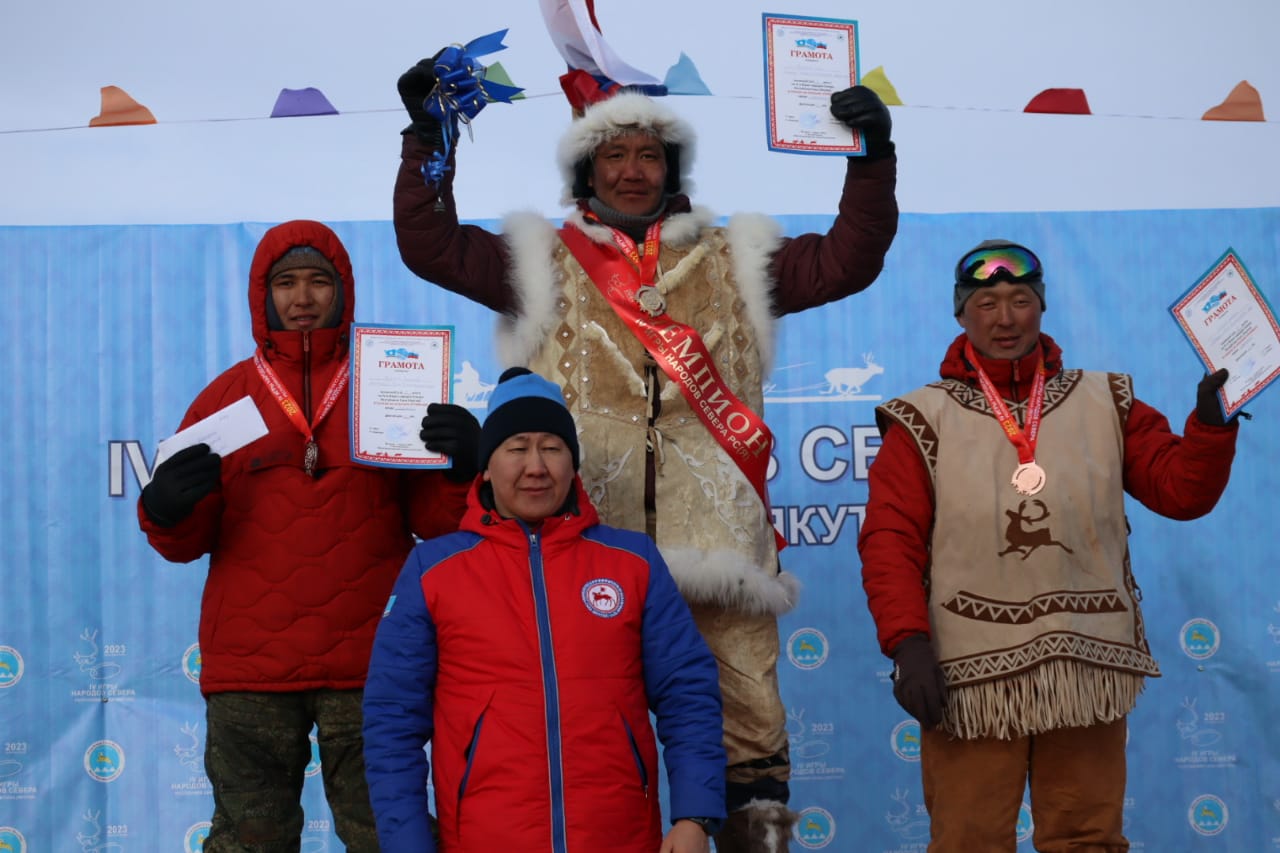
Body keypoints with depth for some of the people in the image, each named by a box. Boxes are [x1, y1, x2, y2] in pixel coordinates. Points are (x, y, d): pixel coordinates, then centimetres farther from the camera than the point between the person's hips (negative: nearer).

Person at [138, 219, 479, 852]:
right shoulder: (225, 396, 12)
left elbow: (433, 521, 5)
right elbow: (187, 543, 12)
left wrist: (460, 468, -15)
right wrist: (165, 512, -10)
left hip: (368, 664, -1)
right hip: (248, 665, 1)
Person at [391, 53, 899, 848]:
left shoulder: (732, 261, 19)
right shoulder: (545, 264, 16)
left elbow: (846, 259, 12)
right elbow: (431, 246, 9)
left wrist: (871, 158, 2)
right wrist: (429, 139, 1)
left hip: (714, 541, 1)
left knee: (752, 723, -2)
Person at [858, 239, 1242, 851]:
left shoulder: (1104, 405, 11)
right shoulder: (924, 421, 2)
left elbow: (1181, 490, 6)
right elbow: (890, 541, -4)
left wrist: (1211, 421, -11)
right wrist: (907, 642, -15)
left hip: (1091, 669, 3)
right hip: (971, 676, -2)